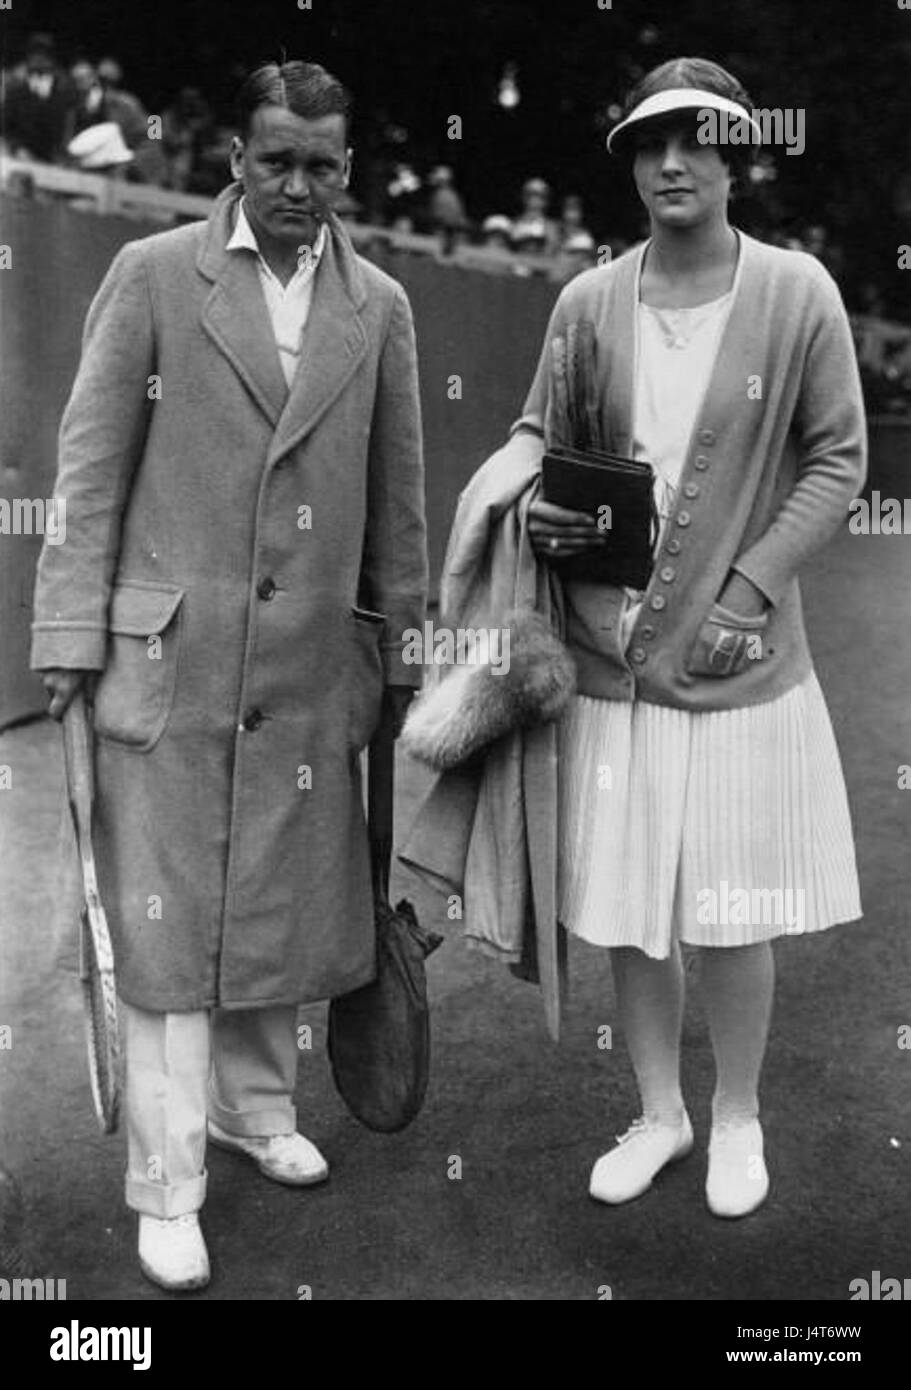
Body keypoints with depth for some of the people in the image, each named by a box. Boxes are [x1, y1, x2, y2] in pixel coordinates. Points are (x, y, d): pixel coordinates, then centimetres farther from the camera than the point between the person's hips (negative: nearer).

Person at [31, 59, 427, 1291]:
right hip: (167, 651, -3)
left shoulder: (379, 307, 9)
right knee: (165, 919, 1)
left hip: (309, 665, 3)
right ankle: (167, 1190, 12)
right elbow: (90, 463, -1)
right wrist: (72, 633, -6)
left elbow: (396, 494, 12)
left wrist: (400, 647, 13)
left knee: (282, 902, 12)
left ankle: (257, 1107, 34)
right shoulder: (154, 275, 0)